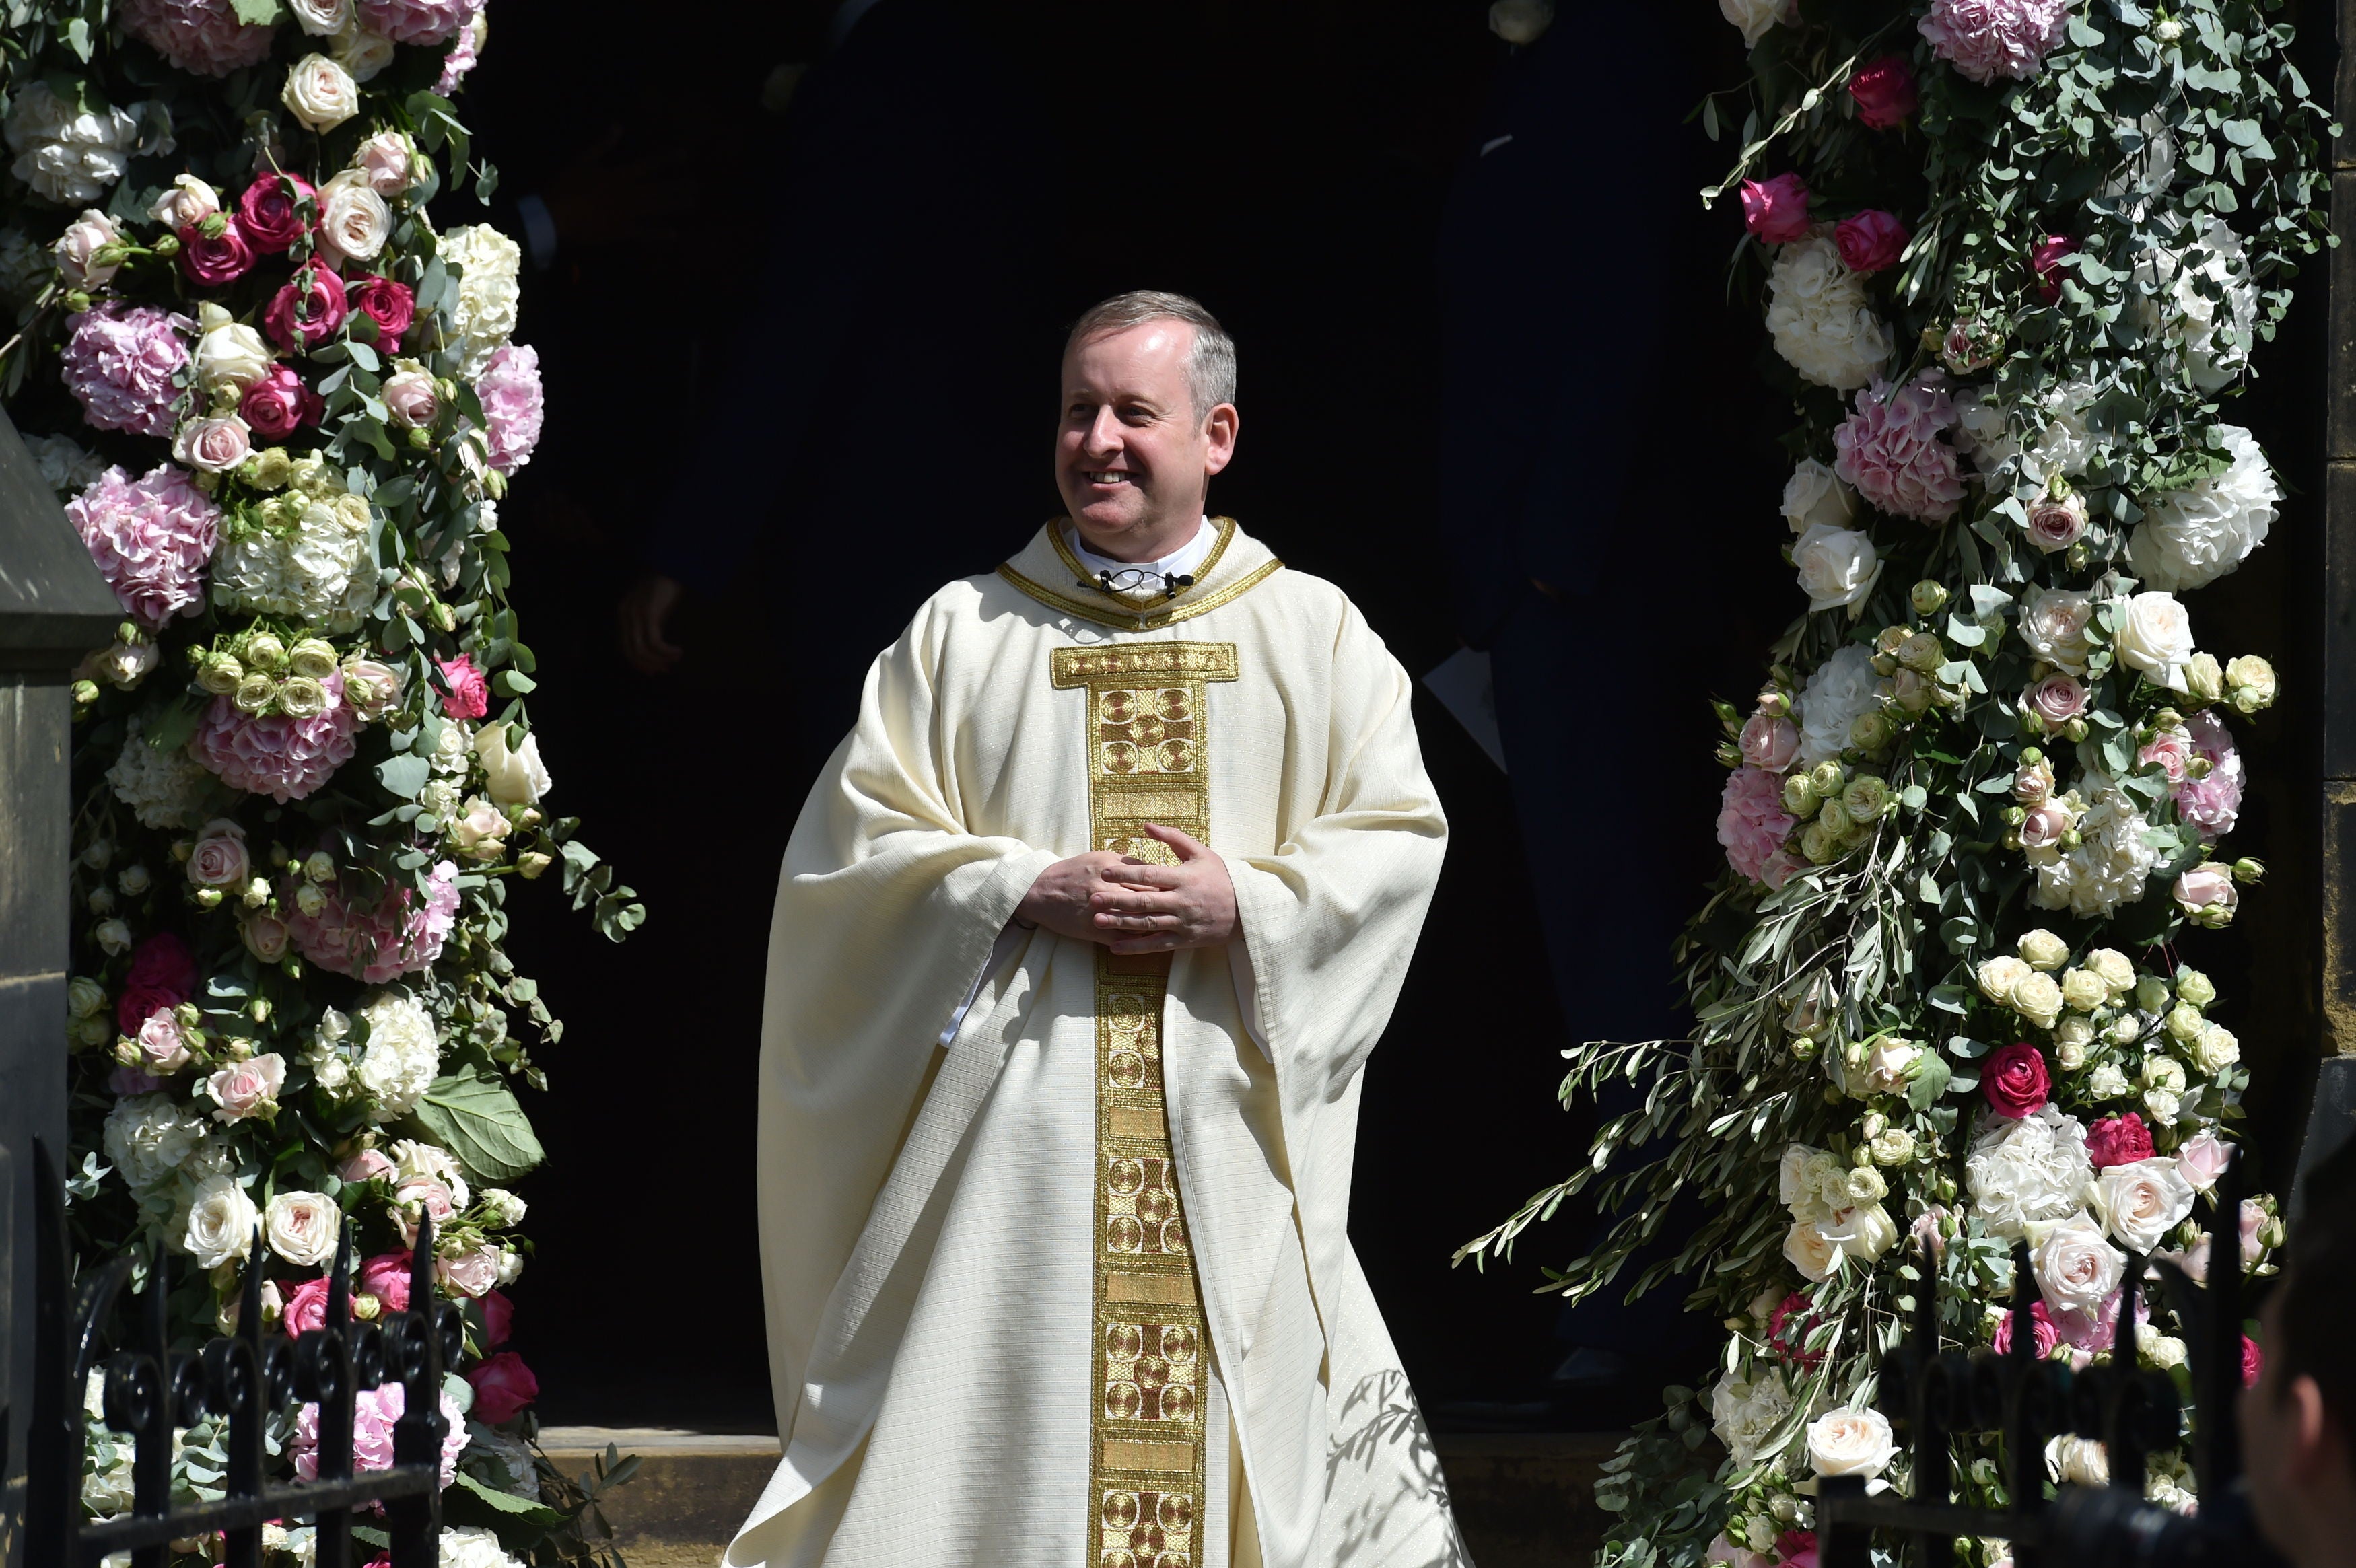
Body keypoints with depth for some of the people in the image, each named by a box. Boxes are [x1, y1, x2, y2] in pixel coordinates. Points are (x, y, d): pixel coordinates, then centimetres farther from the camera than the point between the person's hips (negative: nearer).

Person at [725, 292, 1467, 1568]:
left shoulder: (1314, 635, 9)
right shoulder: (963, 632, 8)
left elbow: (1398, 839, 5)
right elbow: (853, 837, 4)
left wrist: (1247, 903, -12)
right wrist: (1029, 891, -10)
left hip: (1226, 1136, 0)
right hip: (1016, 1113, 0)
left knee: (1216, 1440, -3)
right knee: (989, 1441, -6)